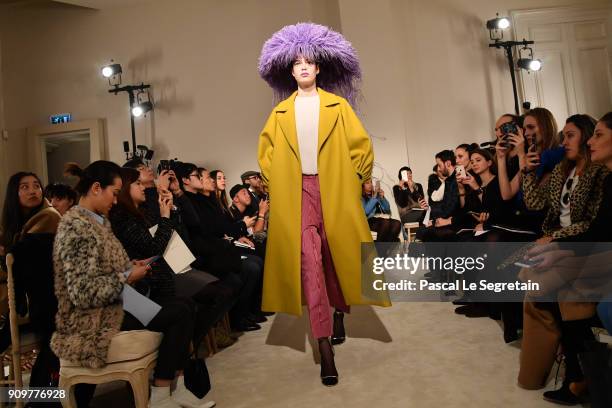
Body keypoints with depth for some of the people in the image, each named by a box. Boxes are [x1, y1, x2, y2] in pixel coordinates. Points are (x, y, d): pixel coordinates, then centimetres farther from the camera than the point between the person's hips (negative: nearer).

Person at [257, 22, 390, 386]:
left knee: (338, 257, 6)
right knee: (309, 262, -10)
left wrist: (353, 180, 0)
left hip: (334, 191, 0)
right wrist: (277, 185, 7)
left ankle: (340, 316, 35)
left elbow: (362, 145, 5)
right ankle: (325, 348, -7)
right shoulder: (281, 113, 11)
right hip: (298, 194, 1)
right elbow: (266, 153, 16)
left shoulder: (338, 106, 7)